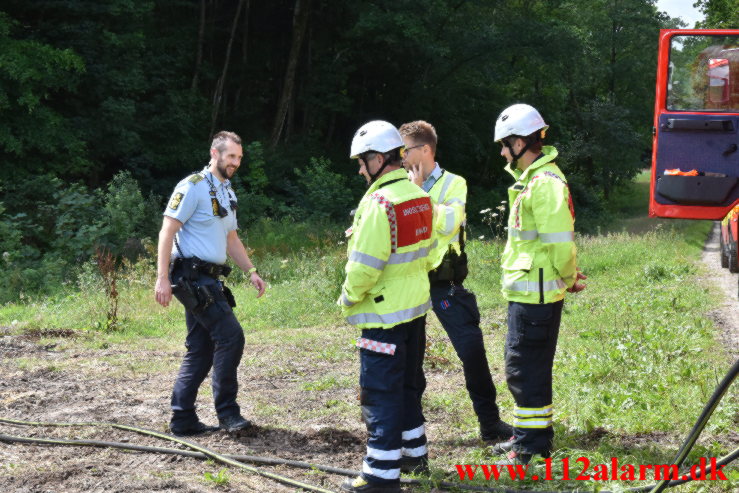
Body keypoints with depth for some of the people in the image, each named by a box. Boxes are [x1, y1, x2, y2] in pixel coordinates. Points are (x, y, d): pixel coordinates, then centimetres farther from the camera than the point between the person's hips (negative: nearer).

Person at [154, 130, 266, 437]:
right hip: (192, 276, -9)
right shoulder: (193, 187, -9)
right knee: (230, 335, -14)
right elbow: (167, 232, -14)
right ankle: (227, 411, -6)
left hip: (208, 279, 9)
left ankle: (183, 420, 13)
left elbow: (231, 239, 27)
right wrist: (162, 278, -21)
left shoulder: (228, 193, 19)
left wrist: (251, 271, 15)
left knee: (200, 350, 9)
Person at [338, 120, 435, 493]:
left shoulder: (380, 203, -22)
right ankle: (414, 451, 34)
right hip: (416, 308, 9)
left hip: (384, 315, -9)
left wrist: (348, 297, -7)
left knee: (380, 392, -2)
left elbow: (364, 266, -22)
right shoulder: (419, 198, 6)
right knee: (408, 383, 21)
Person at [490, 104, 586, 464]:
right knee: (524, 366, 17)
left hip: (535, 295, -10)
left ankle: (531, 446, 3)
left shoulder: (545, 183, -19)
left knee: (525, 369, -4)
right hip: (527, 291, 10)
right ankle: (528, 435, 28)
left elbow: (560, 242, -23)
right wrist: (567, 275, 15)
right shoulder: (532, 178, 15)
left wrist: (567, 278, -9)